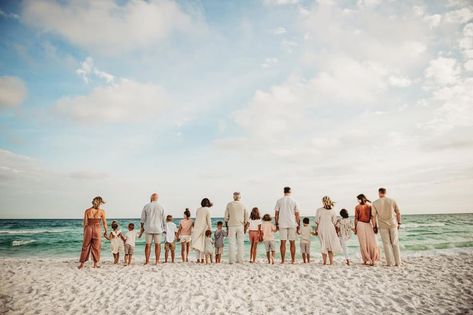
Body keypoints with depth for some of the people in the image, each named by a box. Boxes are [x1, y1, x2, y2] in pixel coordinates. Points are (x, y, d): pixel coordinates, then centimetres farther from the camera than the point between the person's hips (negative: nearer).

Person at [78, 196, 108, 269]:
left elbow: (85, 223, 2)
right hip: (97, 229, -1)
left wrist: (84, 231, 13)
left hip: (88, 229, 2)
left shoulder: (87, 211, 1)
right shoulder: (101, 211, -4)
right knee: (96, 247, 9)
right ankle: (96, 264, 14)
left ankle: (82, 264, 17)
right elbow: (104, 222, 0)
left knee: (85, 247, 12)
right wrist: (105, 231, 13)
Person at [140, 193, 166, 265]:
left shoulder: (146, 206, -1)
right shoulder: (161, 207, 1)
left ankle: (147, 261, 7)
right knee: (157, 245, 6)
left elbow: (143, 219, 2)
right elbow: (163, 220, 4)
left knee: (148, 245, 7)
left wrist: (142, 229, 12)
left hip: (148, 228, 0)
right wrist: (163, 229, 16)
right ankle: (157, 261, 7)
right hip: (158, 228, 0)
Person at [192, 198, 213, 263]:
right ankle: (202, 259, 6)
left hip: (197, 228, 4)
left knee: (197, 243, 4)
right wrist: (210, 229, -1)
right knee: (203, 244, 5)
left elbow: (197, 219, 13)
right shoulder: (207, 210, -5)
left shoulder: (198, 210, 9)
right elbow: (208, 221, -7)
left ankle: (198, 258, -3)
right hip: (204, 228, -4)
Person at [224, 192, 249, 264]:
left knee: (232, 243, 2)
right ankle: (240, 259, 7)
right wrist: (245, 228, 15)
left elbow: (226, 217, 2)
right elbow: (246, 218, 7)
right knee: (240, 243, 7)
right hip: (240, 226, 1)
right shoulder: (243, 205, 5)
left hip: (231, 226, -1)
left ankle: (231, 260, 0)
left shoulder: (229, 205, 2)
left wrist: (227, 227, 8)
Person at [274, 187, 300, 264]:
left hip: (282, 224, 0)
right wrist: (298, 225, 8)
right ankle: (293, 260, 11)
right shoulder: (294, 201, 2)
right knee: (292, 243, 8)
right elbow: (297, 215, 2)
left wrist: (276, 224, 10)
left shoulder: (279, 201, 2)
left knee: (283, 243, 2)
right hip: (292, 224, 0)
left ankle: (282, 260, 3)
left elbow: (276, 214, 2)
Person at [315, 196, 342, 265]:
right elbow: (334, 222, 3)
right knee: (331, 245, 12)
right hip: (330, 229, 1)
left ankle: (324, 262, 10)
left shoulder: (319, 210, -8)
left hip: (322, 229, -1)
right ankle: (331, 262, 13)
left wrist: (317, 229, 11)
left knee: (323, 245, 9)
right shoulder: (332, 211, -2)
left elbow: (317, 221, -4)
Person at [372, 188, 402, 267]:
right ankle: (398, 262, 11)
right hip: (393, 224, 1)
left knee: (387, 244, 7)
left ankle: (390, 262, 6)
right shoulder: (392, 201, -4)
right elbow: (398, 213, 1)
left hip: (383, 225, -1)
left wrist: (375, 226, 4)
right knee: (395, 243, 10)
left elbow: (374, 216, -6)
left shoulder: (375, 203, -6)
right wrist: (399, 223, 13)